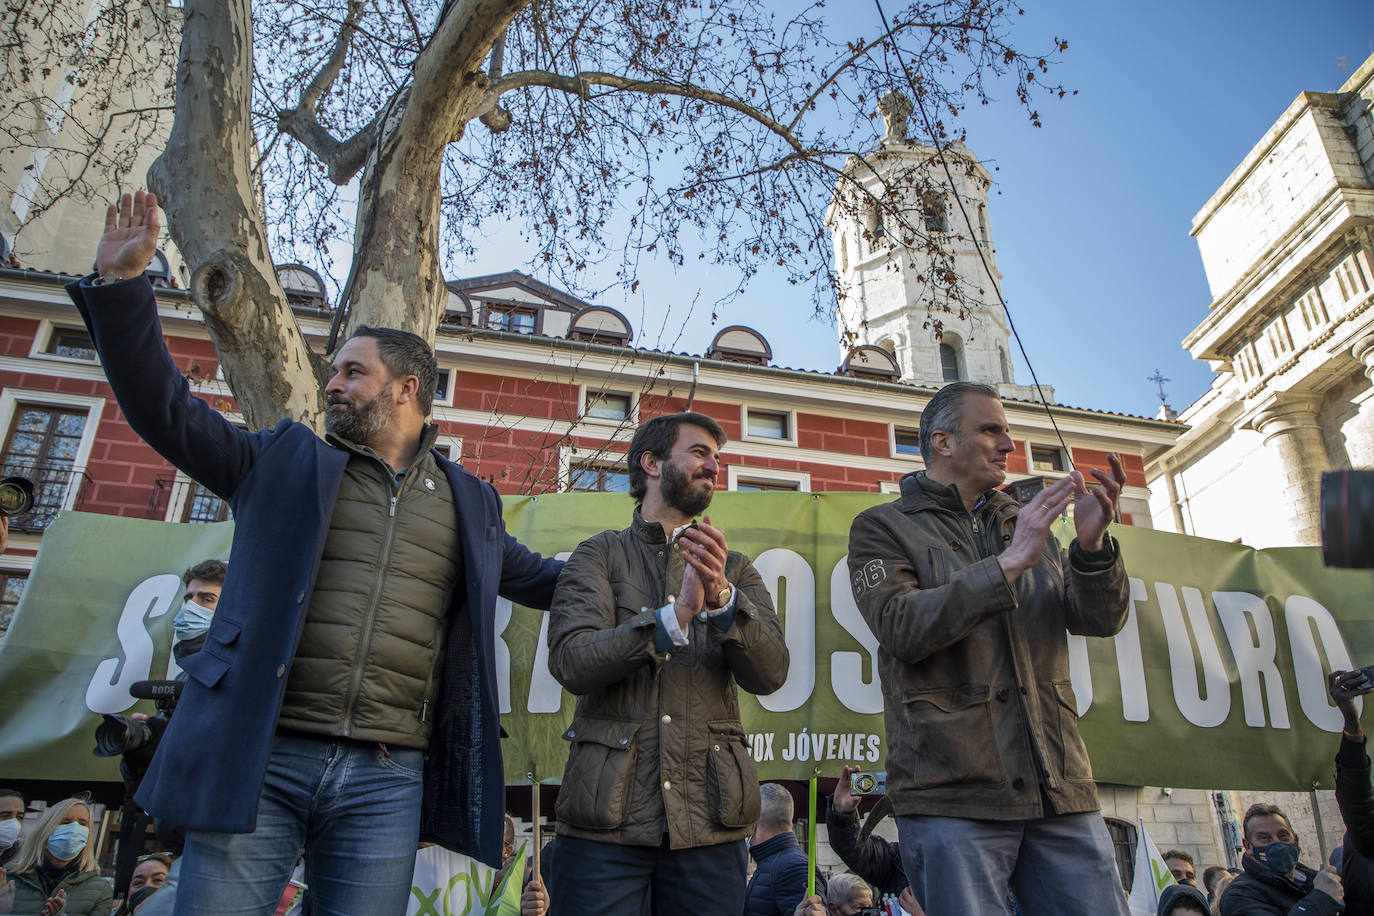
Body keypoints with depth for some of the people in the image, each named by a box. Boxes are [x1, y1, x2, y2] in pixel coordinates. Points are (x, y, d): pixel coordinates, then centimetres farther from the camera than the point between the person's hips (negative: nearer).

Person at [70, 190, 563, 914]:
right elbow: (167, 411, 8)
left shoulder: (471, 505, 14)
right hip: (257, 761, 0)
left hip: (388, 780, 1)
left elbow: (539, 579, 23)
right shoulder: (286, 461, 12)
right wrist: (121, 284, 0)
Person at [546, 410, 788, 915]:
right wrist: (676, 616, -20)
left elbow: (770, 673, -1)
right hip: (608, 815, -2)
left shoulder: (735, 569, 13)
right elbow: (572, 662, -9)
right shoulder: (599, 555, 6)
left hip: (709, 820, 2)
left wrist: (722, 598, -19)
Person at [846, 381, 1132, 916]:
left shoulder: (1023, 523, 19)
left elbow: (1101, 620, 10)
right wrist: (1010, 562, -16)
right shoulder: (882, 528, 3)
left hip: (1060, 791, 5)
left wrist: (1093, 545, -10)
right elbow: (901, 627, -14)